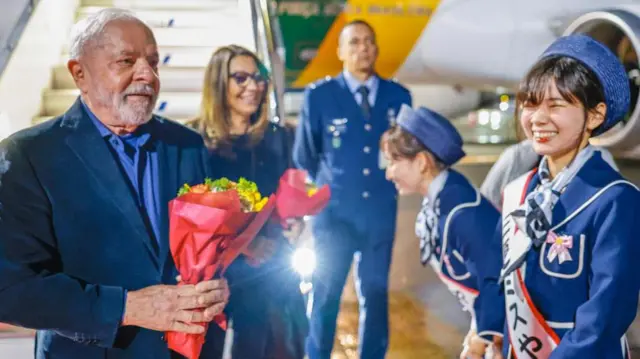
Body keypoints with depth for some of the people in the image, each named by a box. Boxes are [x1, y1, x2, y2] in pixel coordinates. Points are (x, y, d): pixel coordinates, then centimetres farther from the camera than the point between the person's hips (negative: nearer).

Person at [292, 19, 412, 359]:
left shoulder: (398, 96, 4)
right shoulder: (319, 94, -3)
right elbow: (303, 157, 6)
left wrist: (390, 187, 9)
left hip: (380, 213, 2)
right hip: (334, 212, -2)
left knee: (375, 295, 11)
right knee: (325, 295, 6)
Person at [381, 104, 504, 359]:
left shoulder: (464, 214, -29)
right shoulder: (435, 205, -1)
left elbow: (499, 281, -26)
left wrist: (484, 337, -15)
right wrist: (478, 329, 9)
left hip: (503, 332, -9)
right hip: (488, 321, 9)